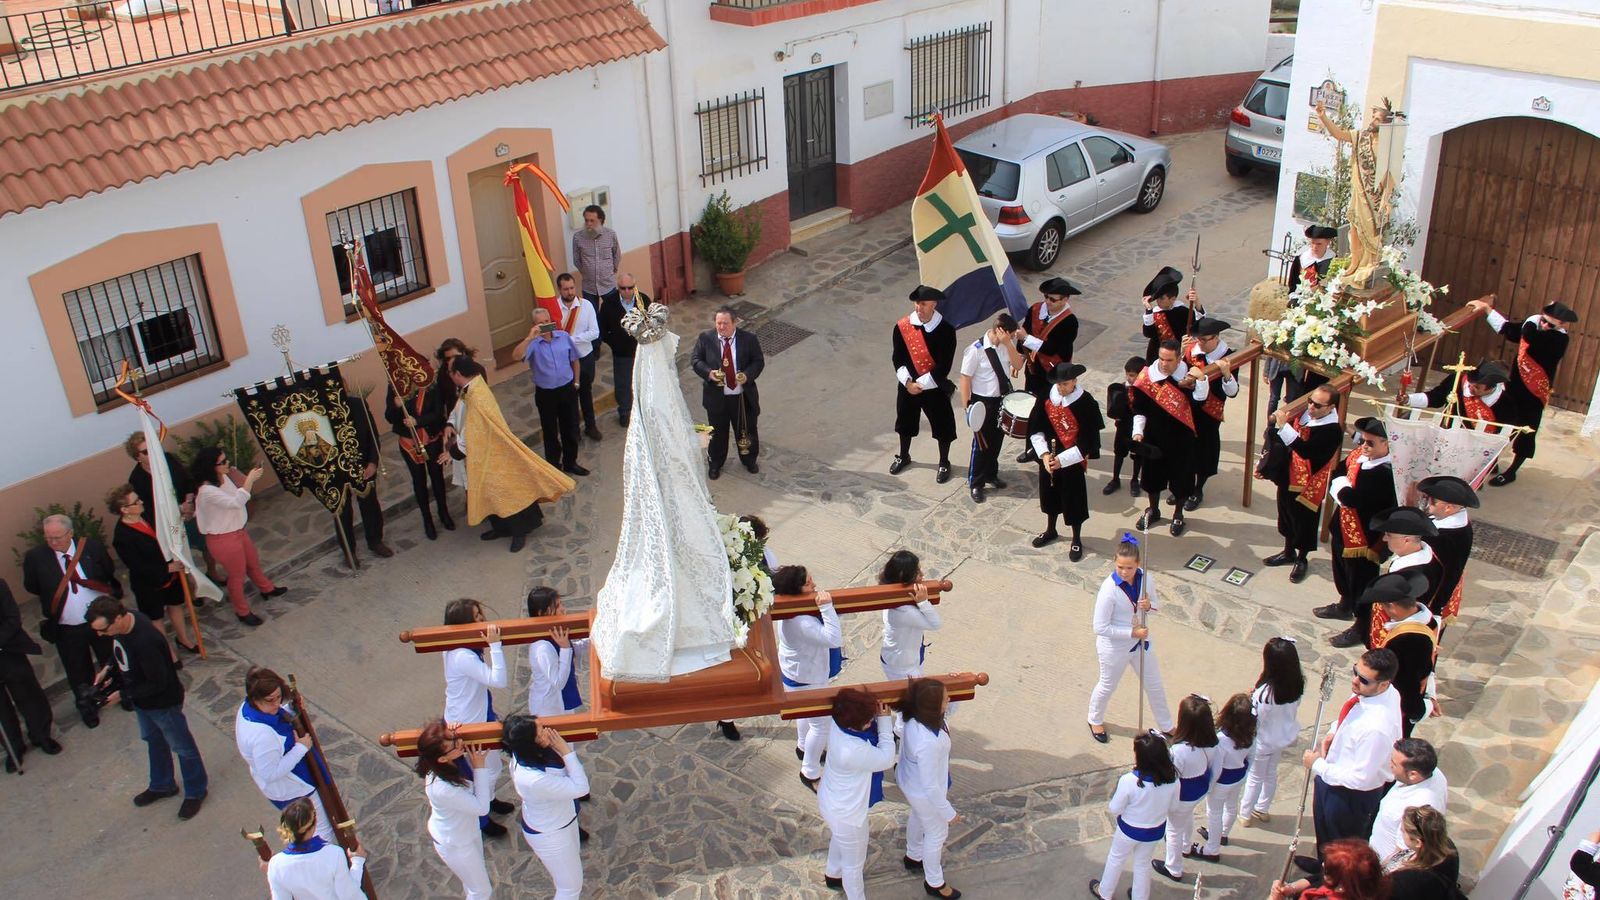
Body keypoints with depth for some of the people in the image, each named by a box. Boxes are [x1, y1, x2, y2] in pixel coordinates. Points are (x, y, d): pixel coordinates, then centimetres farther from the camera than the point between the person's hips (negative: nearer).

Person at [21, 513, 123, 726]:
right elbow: (31, 587, 0)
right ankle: (86, 706, 38)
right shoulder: (35, 557, -12)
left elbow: (110, 573, 2)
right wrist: (52, 595, -4)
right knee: (79, 672, 15)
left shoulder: (91, 546, -10)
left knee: (112, 661, 20)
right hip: (66, 629, 0)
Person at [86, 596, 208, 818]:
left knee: (181, 746, 14)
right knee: (154, 741, 28)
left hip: (163, 702, -9)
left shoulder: (146, 641, -41)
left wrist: (123, 694, -21)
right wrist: (109, 671, -6)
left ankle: (195, 792, 35)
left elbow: (158, 683, -29)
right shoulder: (123, 624, -15)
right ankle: (162, 785, 51)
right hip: (142, 700, 9)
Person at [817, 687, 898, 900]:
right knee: (854, 862, 20)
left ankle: (833, 874, 65)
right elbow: (886, 759, -26)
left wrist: (880, 718, -20)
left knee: (838, 840, 38)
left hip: (831, 801, 9)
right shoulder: (853, 751, -44)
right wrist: (884, 721, -23)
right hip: (846, 814, -9)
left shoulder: (837, 723, -21)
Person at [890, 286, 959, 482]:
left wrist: (921, 384, -18)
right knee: (905, 421, 20)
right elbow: (897, 358, -5)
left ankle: (944, 463, 31)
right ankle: (904, 456, 45)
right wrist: (908, 382, -16)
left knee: (942, 426, 9)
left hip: (935, 388, -3)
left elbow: (943, 366, -18)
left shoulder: (946, 329, -18)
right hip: (907, 386, 3)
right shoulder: (902, 326, -10)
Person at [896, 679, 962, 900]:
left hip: (910, 780, 8)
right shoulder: (928, 742, -46)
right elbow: (930, 786, -32)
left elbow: (950, 709, 3)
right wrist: (949, 813, -18)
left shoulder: (915, 716, -23)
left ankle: (913, 857, 64)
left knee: (917, 817, 35)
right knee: (937, 834, 20)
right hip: (924, 794, -8)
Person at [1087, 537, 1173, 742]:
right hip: (1114, 647, -5)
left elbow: (1156, 605, 2)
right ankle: (1095, 721, 50)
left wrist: (1149, 606, -22)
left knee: (1155, 686, 21)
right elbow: (1100, 627, -27)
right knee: (1107, 686, 20)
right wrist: (1132, 633, -25)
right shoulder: (1109, 589, -32)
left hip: (1140, 641, 5)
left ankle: (1167, 727, 45)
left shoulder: (1145, 578, -16)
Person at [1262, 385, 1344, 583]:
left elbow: (1306, 450, -38)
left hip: (1309, 485, -7)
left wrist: (1283, 426, -42)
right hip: (1288, 477, 7)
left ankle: (1301, 560, 35)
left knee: (1304, 522, 12)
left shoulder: (1332, 429, -26)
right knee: (1287, 516, 23)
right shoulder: (1303, 414, -6)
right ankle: (1288, 552, 45)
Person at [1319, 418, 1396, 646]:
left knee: (1362, 584, 9)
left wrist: (1342, 488, -15)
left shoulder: (1386, 473, -31)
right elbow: (1336, 475, 8)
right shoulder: (1357, 455, -4)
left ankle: (1362, 627, 28)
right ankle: (1345, 606, 55)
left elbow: (1351, 497, -34)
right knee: (1343, 573, 30)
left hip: (1365, 538, -9)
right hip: (1344, 529, 9)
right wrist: (1343, 488, -11)